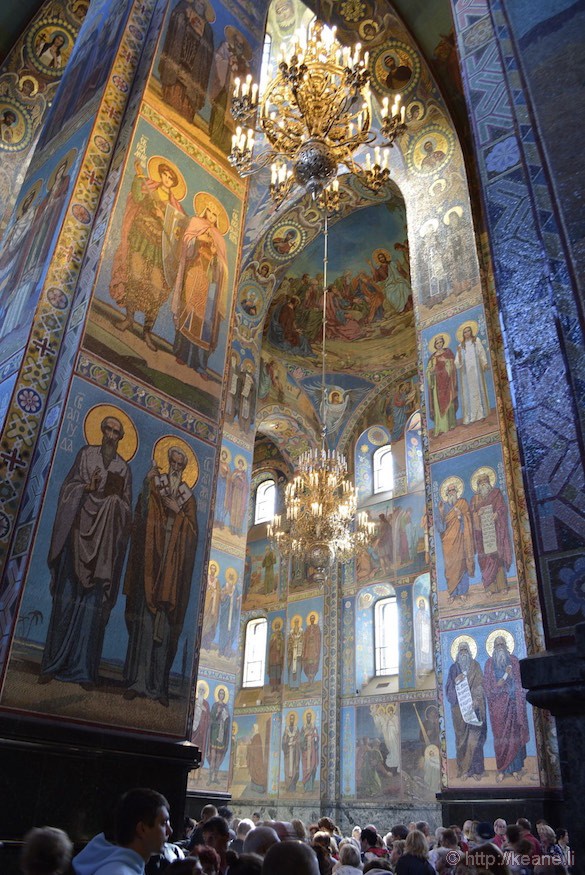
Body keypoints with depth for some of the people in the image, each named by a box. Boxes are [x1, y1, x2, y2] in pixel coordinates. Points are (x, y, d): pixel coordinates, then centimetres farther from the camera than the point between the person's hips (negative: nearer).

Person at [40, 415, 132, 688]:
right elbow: (69, 486, 5)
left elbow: (126, 508, 11)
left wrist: (116, 495, -9)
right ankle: (53, 665, 3)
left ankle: (83, 668, 1)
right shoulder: (86, 454, 11)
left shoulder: (124, 468, 12)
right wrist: (87, 487, -14)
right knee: (67, 598, -3)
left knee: (93, 603, -2)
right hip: (79, 528, -1)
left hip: (105, 539, 1)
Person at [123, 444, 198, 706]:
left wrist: (178, 512, -6)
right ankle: (138, 680, -6)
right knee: (145, 620, -9)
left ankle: (159, 685, 2)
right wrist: (147, 485, -17)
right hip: (150, 560, -2)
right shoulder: (155, 484, 12)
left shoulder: (189, 497, 17)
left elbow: (193, 532, 9)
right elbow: (140, 515, -3)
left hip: (173, 569, 2)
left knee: (165, 624, -1)